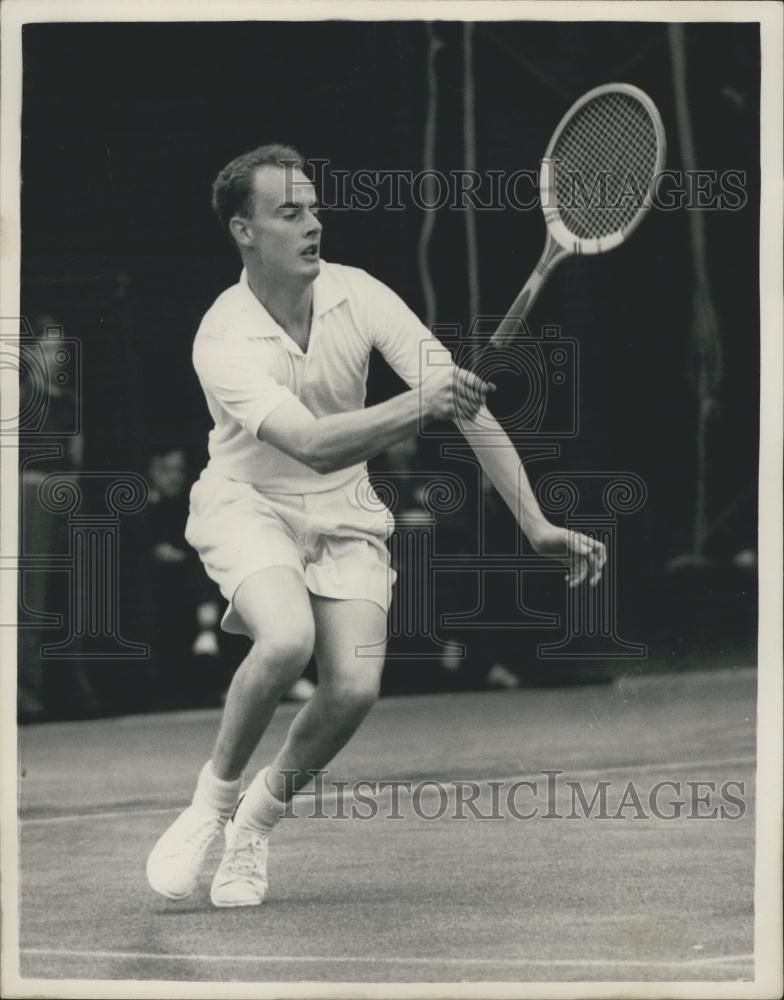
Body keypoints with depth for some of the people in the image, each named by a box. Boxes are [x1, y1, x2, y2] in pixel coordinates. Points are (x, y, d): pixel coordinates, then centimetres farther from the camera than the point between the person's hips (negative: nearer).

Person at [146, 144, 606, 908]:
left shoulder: (358, 296, -13)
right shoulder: (223, 340, -22)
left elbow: (465, 403, -14)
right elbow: (314, 444, -35)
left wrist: (534, 522, -20)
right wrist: (419, 404, -50)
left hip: (343, 516, 3)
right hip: (248, 504, -3)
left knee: (353, 689, -17)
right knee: (286, 639, -33)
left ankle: (259, 818, 12)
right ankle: (213, 798, -7)